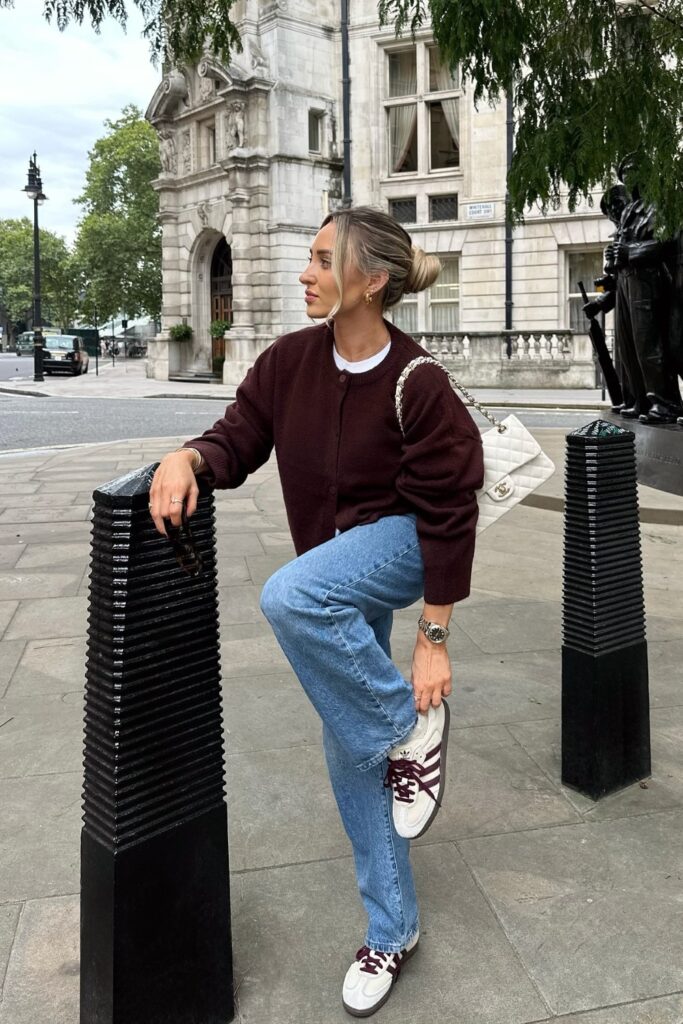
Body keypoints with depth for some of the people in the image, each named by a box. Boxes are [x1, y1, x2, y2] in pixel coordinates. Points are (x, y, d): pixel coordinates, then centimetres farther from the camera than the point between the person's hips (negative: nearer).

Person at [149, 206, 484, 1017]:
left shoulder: (417, 385, -21)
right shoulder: (289, 361, -7)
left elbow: (448, 518, -18)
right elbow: (238, 440, 0)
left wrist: (433, 638, -17)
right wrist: (188, 457, -24)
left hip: (399, 546, -6)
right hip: (336, 570, 6)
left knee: (286, 598, -37)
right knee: (347, 747, 10)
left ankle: (410, 724, -10)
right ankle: (392, 930, 30)